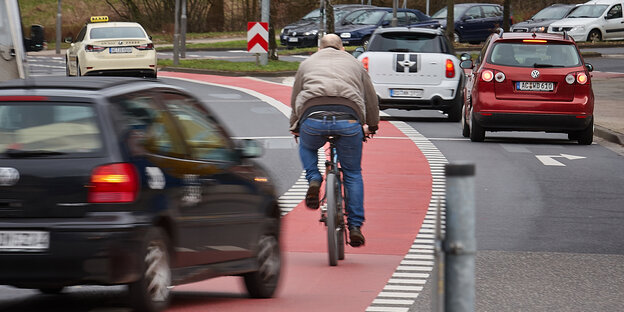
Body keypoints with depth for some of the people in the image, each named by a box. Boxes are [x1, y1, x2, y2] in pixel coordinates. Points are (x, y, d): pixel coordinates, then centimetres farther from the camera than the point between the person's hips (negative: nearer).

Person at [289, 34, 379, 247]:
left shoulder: (307, 63, 29)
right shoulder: (354, 64, 30)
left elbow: (295, 100, 35)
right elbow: (371, 100, 34)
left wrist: (295, 127, 50)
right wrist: (371, 126, 50)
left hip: (313, 118, 0)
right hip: (348, 120, 0)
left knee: (307, 148, 34)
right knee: (353, 174, 16)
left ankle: (313, 180, 8)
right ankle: (355, 227, 12)